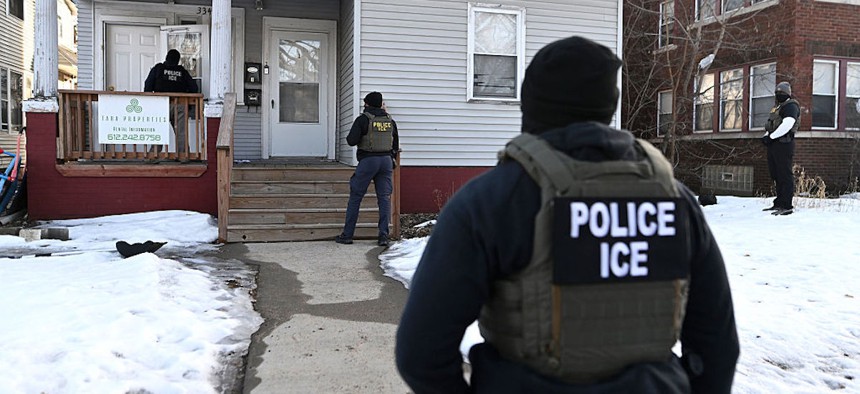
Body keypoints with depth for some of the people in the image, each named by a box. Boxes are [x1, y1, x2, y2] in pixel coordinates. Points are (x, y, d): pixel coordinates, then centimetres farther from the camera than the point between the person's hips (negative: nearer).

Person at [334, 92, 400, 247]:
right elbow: (396, 145, 15)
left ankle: (347, 234, 8)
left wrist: (350, 137, 11)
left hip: (368, 160, -4)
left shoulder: (363, 119, -5)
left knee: (355, 197, 4)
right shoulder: (390, 120, 10)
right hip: (386, 160, 4)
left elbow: (351, 141, -10)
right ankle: (384, 236, 0)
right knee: (384, 198, 6)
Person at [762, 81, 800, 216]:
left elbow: (786, 125, -20)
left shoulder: (790, 106, -7)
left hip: (783, 144, -10)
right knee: (776, 174, 14)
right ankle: (779, 203, 22)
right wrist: (766, 135, 3)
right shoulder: (777, 107, 23)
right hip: (774, 144, 10)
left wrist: (771, 137, -17)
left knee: (785, 175, -10)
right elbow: (770, 125, 22)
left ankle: (787, 206, -10)